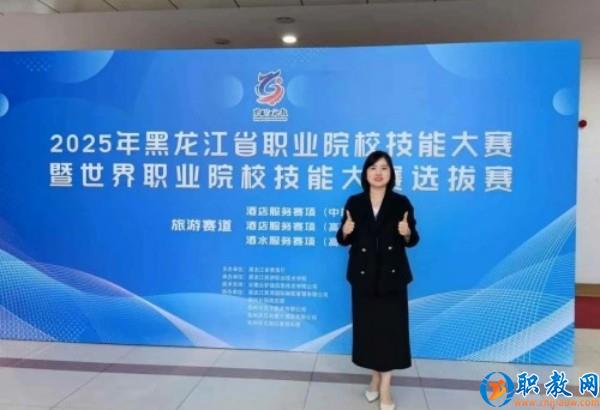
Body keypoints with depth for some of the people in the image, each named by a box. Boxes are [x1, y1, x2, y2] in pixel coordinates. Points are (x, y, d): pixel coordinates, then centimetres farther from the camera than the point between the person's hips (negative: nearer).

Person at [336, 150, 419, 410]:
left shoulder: (401, 203, -3)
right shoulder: (354, 203, 0)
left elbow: (412, 240, 0)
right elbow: (344, 240, 4)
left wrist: (406, 233, -21)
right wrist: (345, 231, -18)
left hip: (392, 275, -1)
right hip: (363, 275, 1)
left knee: (390, 327, 2)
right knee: (368, 326, 9)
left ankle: (385, 386, 17)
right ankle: (376, 377, 30)